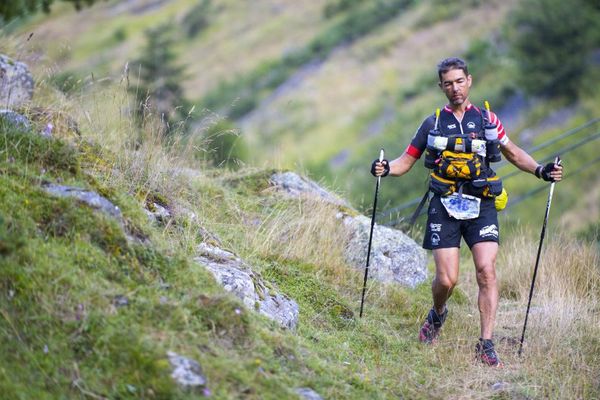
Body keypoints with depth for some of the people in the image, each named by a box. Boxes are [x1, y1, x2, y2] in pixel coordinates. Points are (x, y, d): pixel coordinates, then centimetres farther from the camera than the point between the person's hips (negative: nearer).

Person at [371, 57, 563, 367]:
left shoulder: (486, 119, 8)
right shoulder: (433, 123, 8)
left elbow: (513, 153, 18)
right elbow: (407, 160, 11)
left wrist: (541, 170, 4)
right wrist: (386, 168, -9)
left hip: (482, 205, 0)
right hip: (445, 207, 0)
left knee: (487, 272, -13)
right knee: (446, 280, -7)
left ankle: (486, 345, -9)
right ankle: (437, 315, 28)